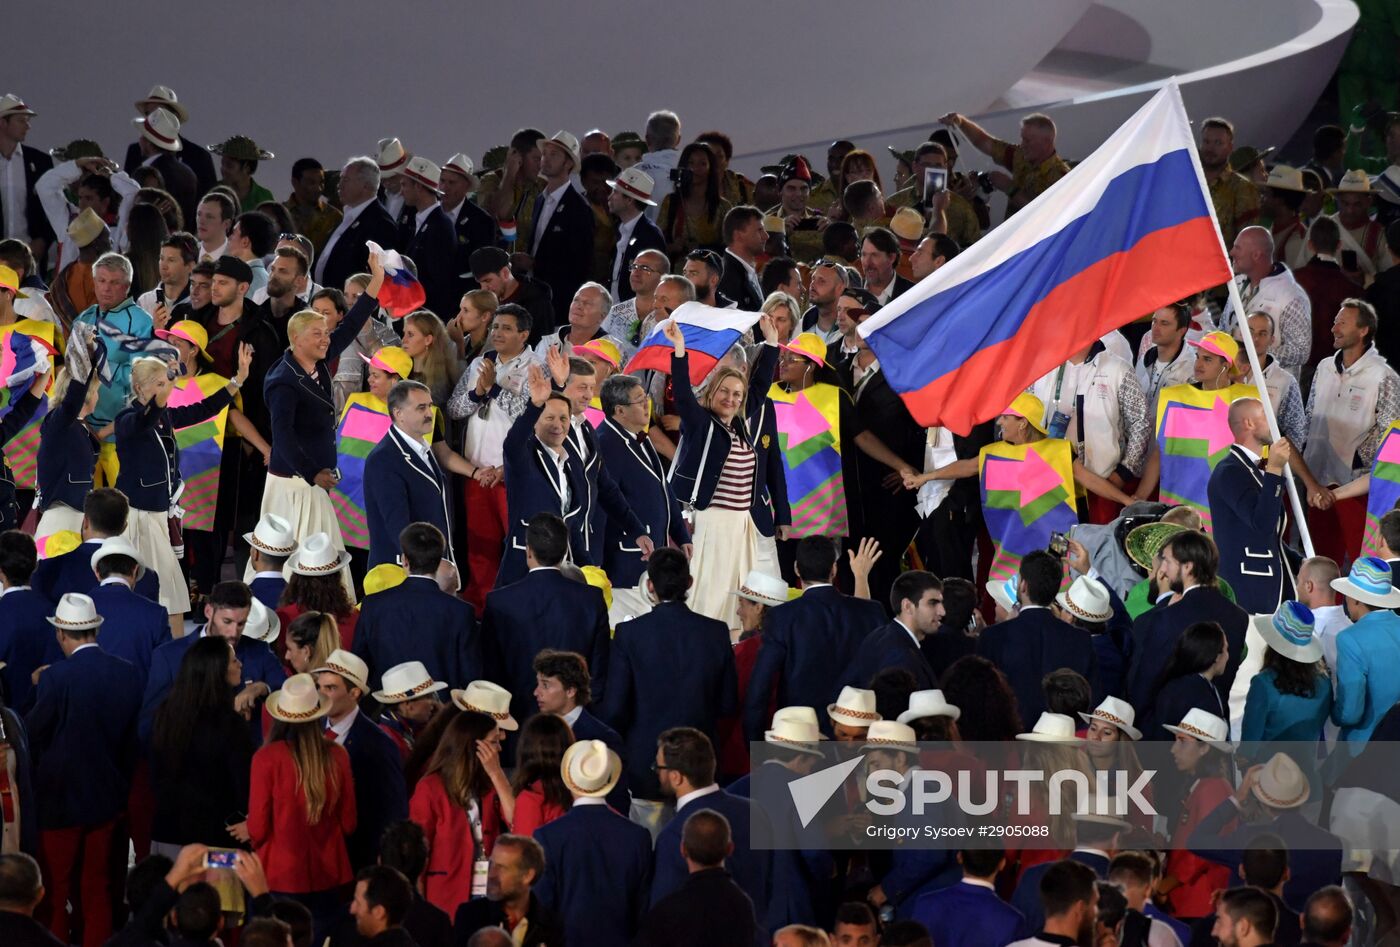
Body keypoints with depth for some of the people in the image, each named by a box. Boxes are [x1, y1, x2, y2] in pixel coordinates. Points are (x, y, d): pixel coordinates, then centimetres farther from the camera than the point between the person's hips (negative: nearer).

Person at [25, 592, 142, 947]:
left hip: (60, 798, -5)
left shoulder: (56, 678, -21)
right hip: (107, 797, 5)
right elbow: (132, 736, 3)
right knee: (98, 888, 14)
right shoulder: (128, 674, -5)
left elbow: (32, 733, -15)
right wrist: (122, 788, 14)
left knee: (56, 891, 6)